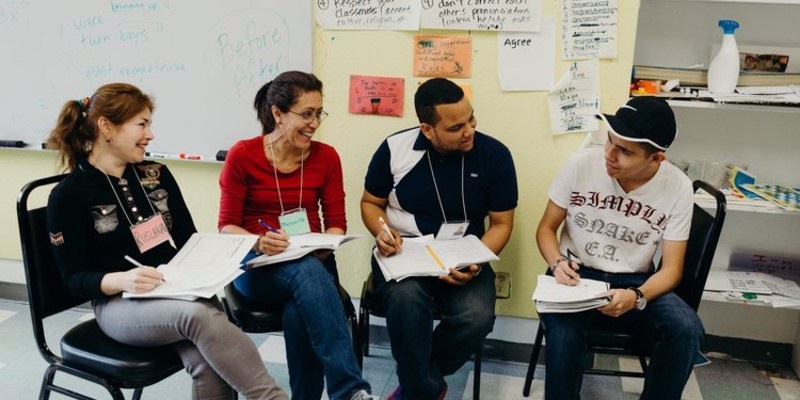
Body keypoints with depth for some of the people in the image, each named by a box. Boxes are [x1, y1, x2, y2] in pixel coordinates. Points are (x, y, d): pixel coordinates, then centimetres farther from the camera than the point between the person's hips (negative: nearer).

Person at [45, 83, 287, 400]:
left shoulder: (156, 174, 9)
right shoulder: (68, 196, -3)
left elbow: (189, 240, 13)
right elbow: (74, 279, -5)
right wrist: (122, 280, -25)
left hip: (179, 291, 4)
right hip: (120, 303, -4)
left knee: (209, 363, -29)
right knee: (200, 315, -36)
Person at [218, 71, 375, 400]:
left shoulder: (327, 157, 0)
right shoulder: (241, 156, -6)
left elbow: (336, 224, 3)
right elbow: (227, 226, -4)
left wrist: (324, 247, -19)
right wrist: (259, 241, -25)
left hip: (313, 263, 2)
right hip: (256, 264, -2)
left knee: (299, 313, -34)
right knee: (308, 273, -36)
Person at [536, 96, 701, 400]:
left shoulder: (678, 187, -11)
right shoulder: (580, 164, -13)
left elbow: (671, 269, -7)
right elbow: (546, 228, -1)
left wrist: (637, 297, -28)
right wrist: (557, 263, -23)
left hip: (634, 281, 2)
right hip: (578, 274, -1)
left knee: (687, 329, -25)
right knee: (562, 332, -32)